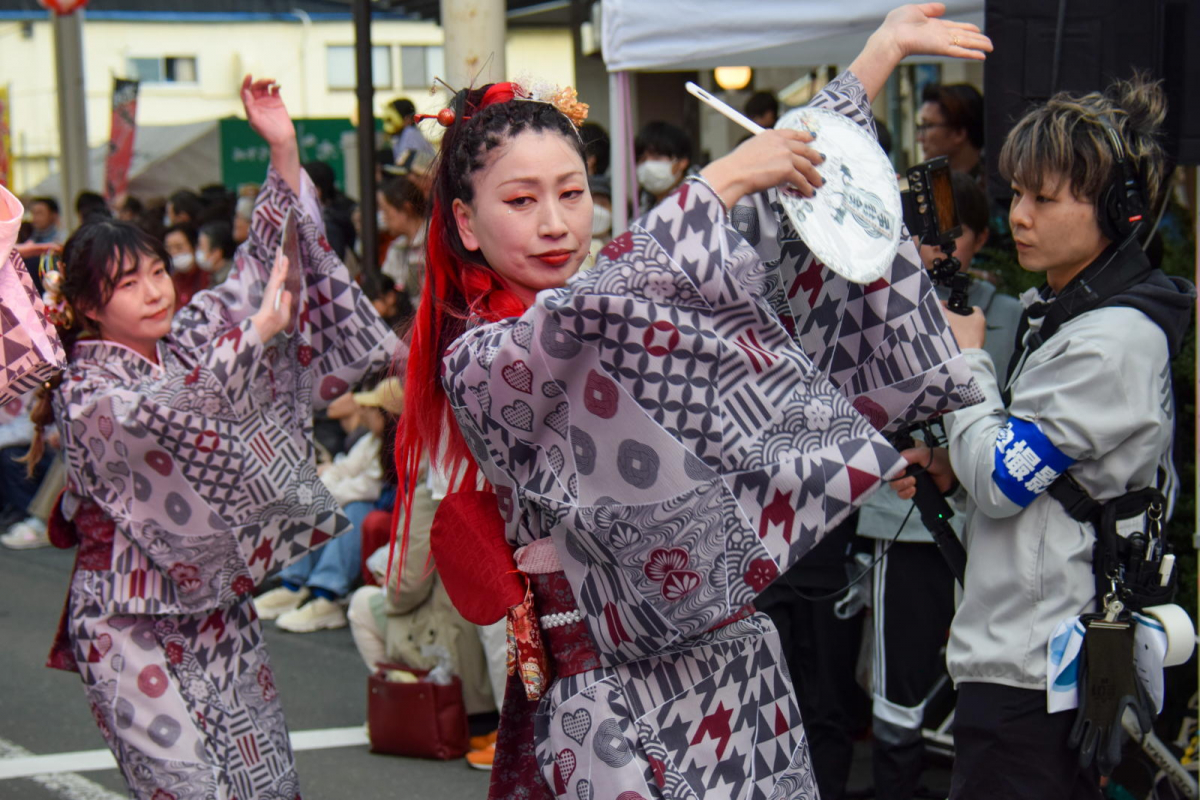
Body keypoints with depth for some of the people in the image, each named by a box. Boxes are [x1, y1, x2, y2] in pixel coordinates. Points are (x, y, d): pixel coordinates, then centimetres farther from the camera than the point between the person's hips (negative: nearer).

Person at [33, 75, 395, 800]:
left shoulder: (187, 338, 5)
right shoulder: (87, 393, -13)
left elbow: (261, 265, 6)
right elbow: (162, 414, -32)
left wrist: (283, 151, -6)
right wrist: (259, 332, -41)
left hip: (217, 603, 6)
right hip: (133, 626, -6)